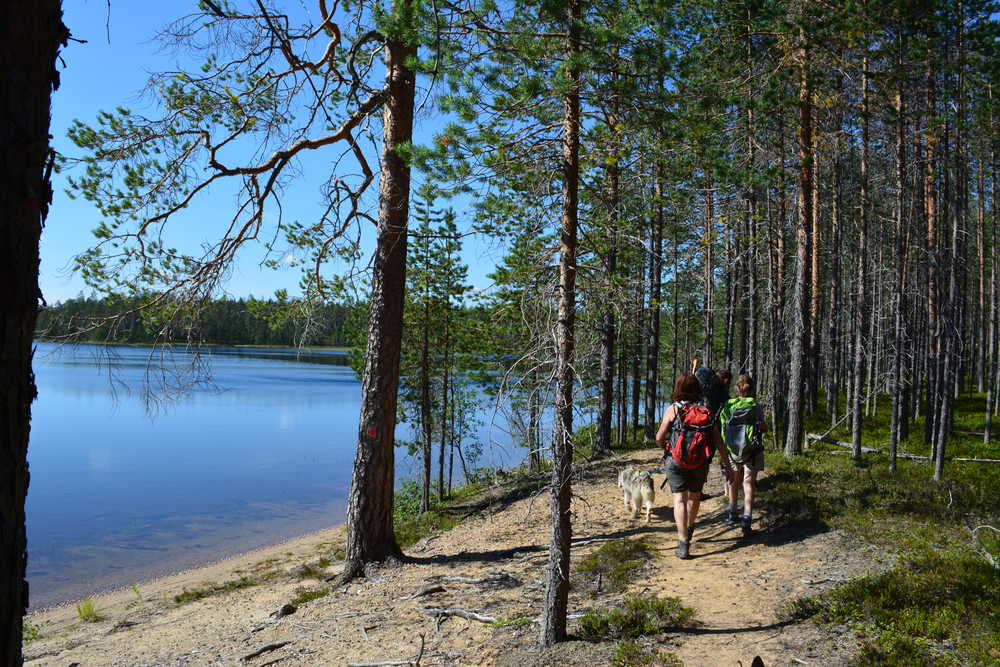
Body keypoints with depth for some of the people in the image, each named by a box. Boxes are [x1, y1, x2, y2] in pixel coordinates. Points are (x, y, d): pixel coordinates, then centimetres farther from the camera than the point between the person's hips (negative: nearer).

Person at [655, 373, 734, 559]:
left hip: (676, 462, -3)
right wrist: (727, 464, 5)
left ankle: (683, 543, -14)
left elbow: (659, 437, -5)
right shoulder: (706, 412, 1)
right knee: (695, 496, 24)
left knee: (680, 499, -3)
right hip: (700, 464, 4)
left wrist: (664, 445, 17)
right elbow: (718, 441, -1)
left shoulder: (673, 409, -7)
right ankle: (689, 530, 46)